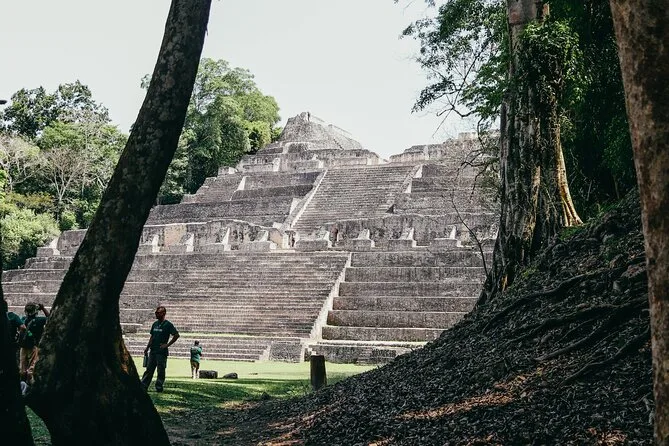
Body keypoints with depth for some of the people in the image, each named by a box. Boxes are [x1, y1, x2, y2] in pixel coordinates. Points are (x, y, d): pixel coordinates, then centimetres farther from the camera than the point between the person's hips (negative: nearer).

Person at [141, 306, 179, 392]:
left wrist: (167, 344, -12)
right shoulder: (155, 324, 13)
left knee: (161, 370, -1)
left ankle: (159, 387, 6)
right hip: (153, 351, 6)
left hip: (162, 352, -6)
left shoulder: (168, 324, -7)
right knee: (149, 369, 7)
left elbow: (176, 335, -12)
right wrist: (147, 347, 14)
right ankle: (143, 386, 9)